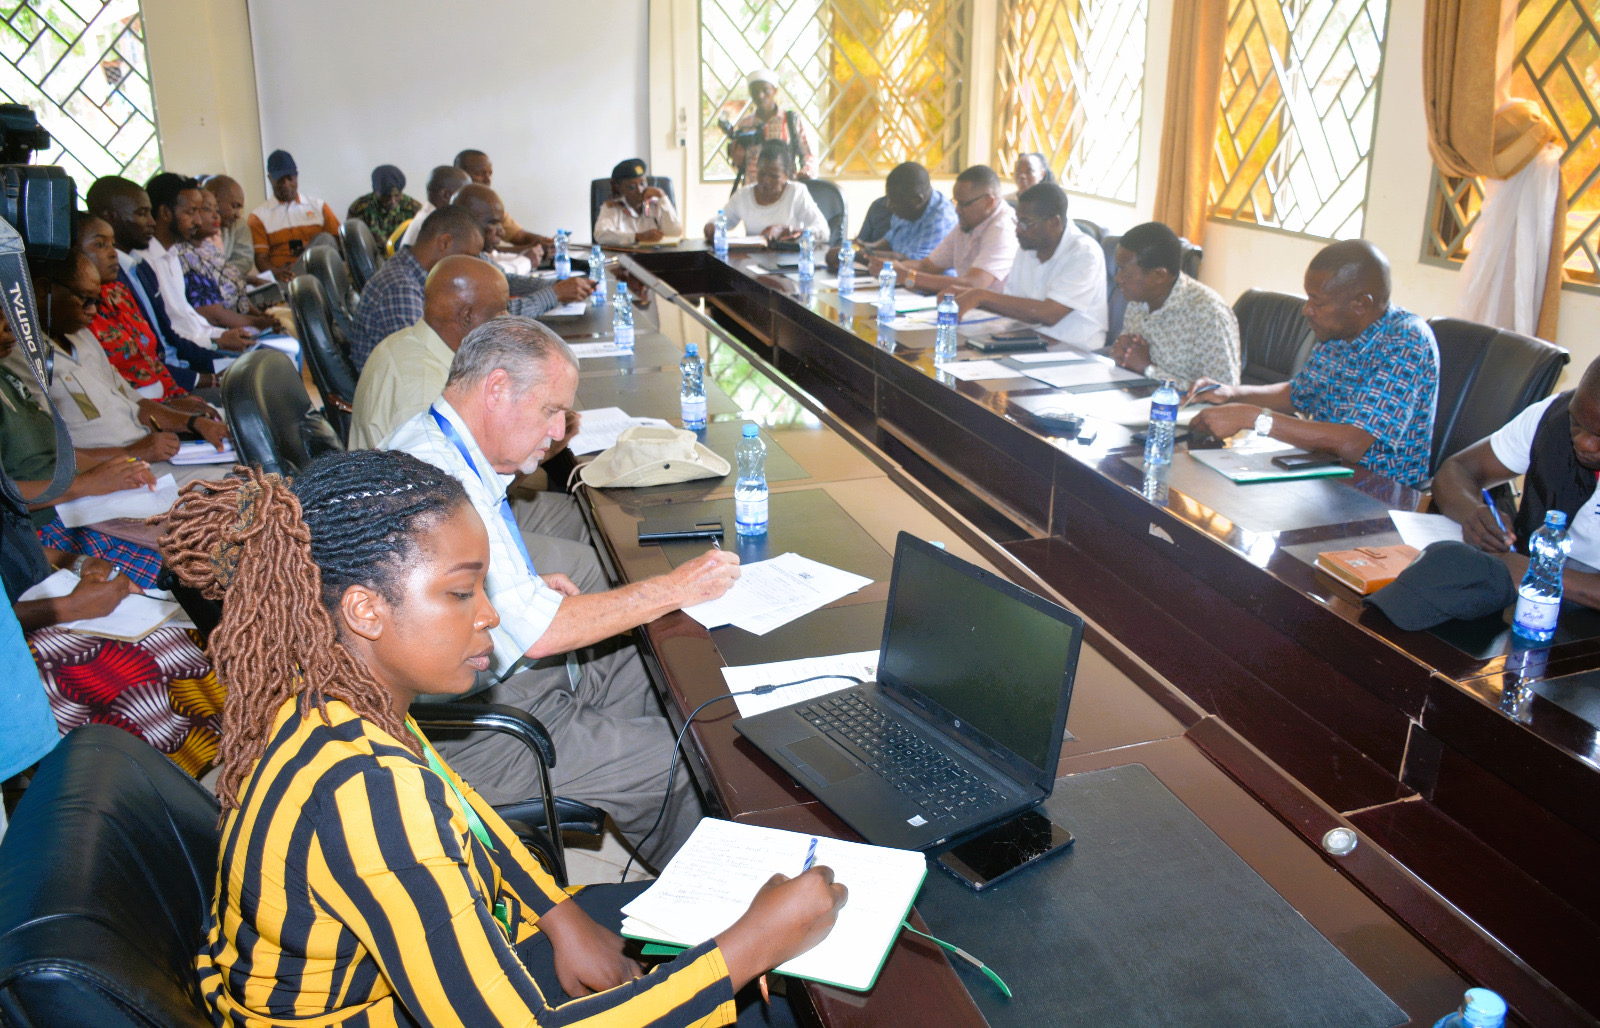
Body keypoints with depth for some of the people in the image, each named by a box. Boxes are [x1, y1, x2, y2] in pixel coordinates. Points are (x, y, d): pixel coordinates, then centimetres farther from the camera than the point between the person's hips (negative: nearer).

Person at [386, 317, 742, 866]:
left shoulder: (441, 445, 6)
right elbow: (537, 631, -29)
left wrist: (529, 586, 8)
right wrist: (675, 588, -21)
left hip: (512, 669, 11)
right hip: (474, 727, -11)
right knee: (681, 766, -13)